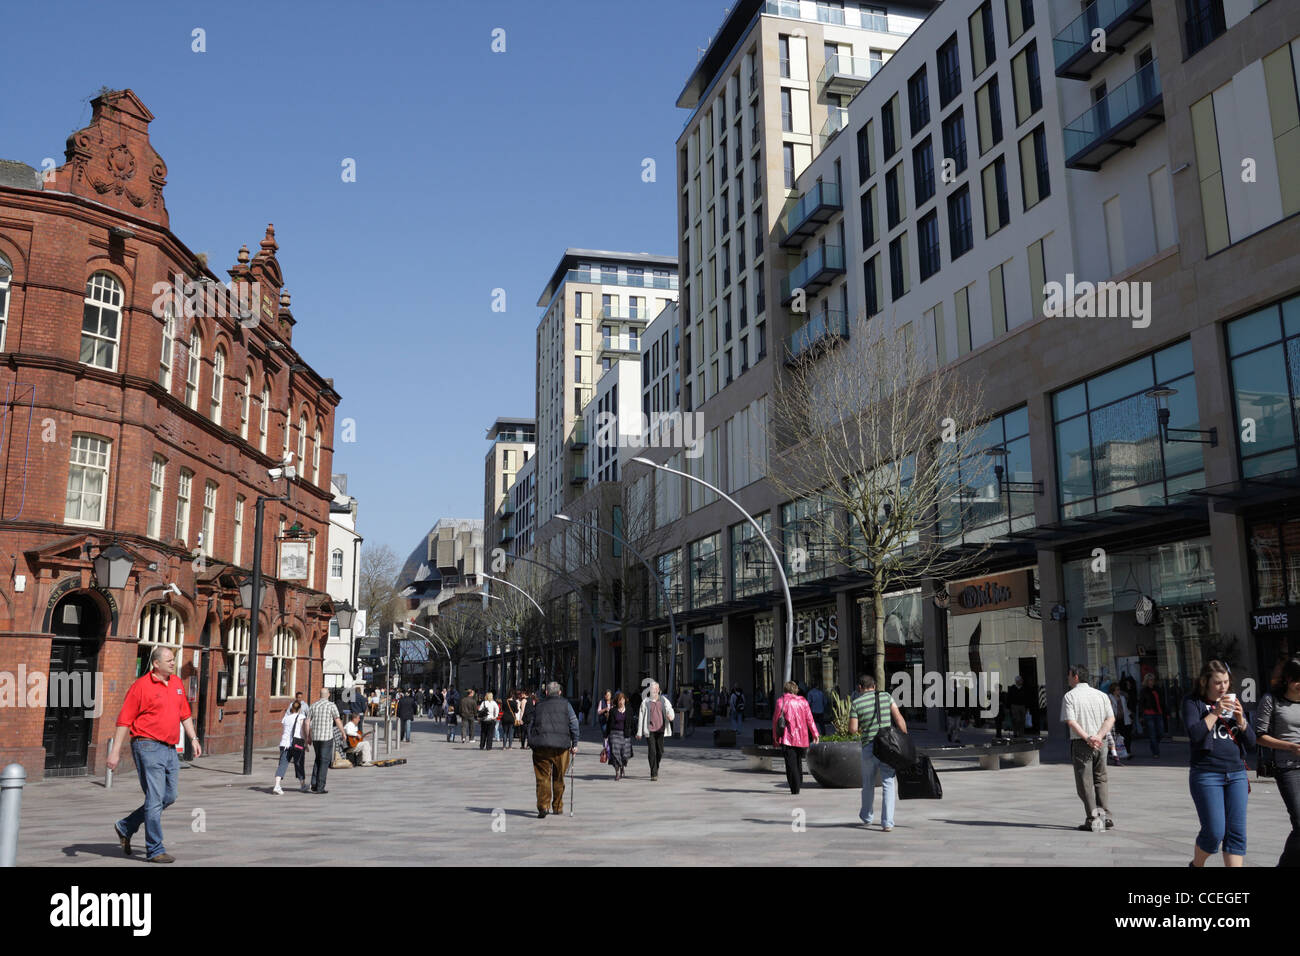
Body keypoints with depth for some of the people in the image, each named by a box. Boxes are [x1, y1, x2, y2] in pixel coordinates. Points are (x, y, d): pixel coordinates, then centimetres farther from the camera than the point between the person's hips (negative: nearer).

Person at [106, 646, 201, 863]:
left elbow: (185, 714, 22)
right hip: (148, 747, -8)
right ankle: (155, 850, 4)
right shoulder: (140, 686, -8)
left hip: (170, 749, 8)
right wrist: (115, 752, -12)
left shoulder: (177, 683, 13)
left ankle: (125, 827, 29)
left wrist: (194, 739, 14)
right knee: (155, 799, -5)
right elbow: (124, 721, -9)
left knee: (169, 797, 12)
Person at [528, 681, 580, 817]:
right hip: (561, 745, 0)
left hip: (540, 745, 0)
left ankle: (543, 807, -12)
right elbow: (574, 724, 2)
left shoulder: (537, 705, 14)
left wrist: (532, 743, 15)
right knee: (559, 778, 13)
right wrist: (574, 744, 5)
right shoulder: (565, 704, 9)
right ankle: (557, 807, 20)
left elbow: (530, 725, 13)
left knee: (543, 777, 2)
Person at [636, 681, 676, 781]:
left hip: (660, 730, 3)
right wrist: (639, 732, 4)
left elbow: (669, 708, -2)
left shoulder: (663, 700, 9)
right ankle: (654, 774, -4)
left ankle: (656, 768, 32)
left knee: (660, 751, 7)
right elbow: (641, 717, 5)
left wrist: (670, 715, -27)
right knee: (652, 751, -9)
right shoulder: (645, 702, 3)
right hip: (649, 730, -2)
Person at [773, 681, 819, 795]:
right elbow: (810, 719, 5)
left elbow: (776, 720, -2)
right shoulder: (803, 702, 6)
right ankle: (798, 784, 23)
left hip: (788, 738, -4)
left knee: (791, 764, -3)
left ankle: (795, 788, -8)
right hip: (801, 738, 4)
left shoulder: (781, 702, -3)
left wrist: (775, 737, 4)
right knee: (798, 762, 18)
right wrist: (815, 733, 9)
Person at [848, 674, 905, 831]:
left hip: (868, 747, 0)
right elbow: (899, 719, -4)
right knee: (888, 783, 2)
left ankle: (867, 817, 34)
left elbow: (852, 729, -6)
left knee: (868, 784, 18)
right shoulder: (886, 696, 2)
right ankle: (887, 822, -6)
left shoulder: (857, 703, -2)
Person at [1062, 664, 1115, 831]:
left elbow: (1071, 721, -16)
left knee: (1085, 783, 2)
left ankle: (1093, 819, -2)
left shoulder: (1070, 696, -5)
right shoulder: (1101, 695, 8)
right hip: (1100, 743, 4)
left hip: (1080, 743, -4)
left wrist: (1087, 738, -17)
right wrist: (1098, 736, -10)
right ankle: (1106, 816, 9)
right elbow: (1111, 718, -1)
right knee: (1101, 780, 14)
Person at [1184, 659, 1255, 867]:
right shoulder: (1192, 702, -1)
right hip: (1207, 774, -5)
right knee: (1214, 832, -7)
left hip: (1237, 774, 5)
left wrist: (1240, 719, -5)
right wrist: (1215, 712, -17)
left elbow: (1251, 742, 11)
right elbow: (1195, 734, -16)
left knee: (1236, 832, -1)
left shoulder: (1234, 702, 13)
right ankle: (1196, 864, 18)